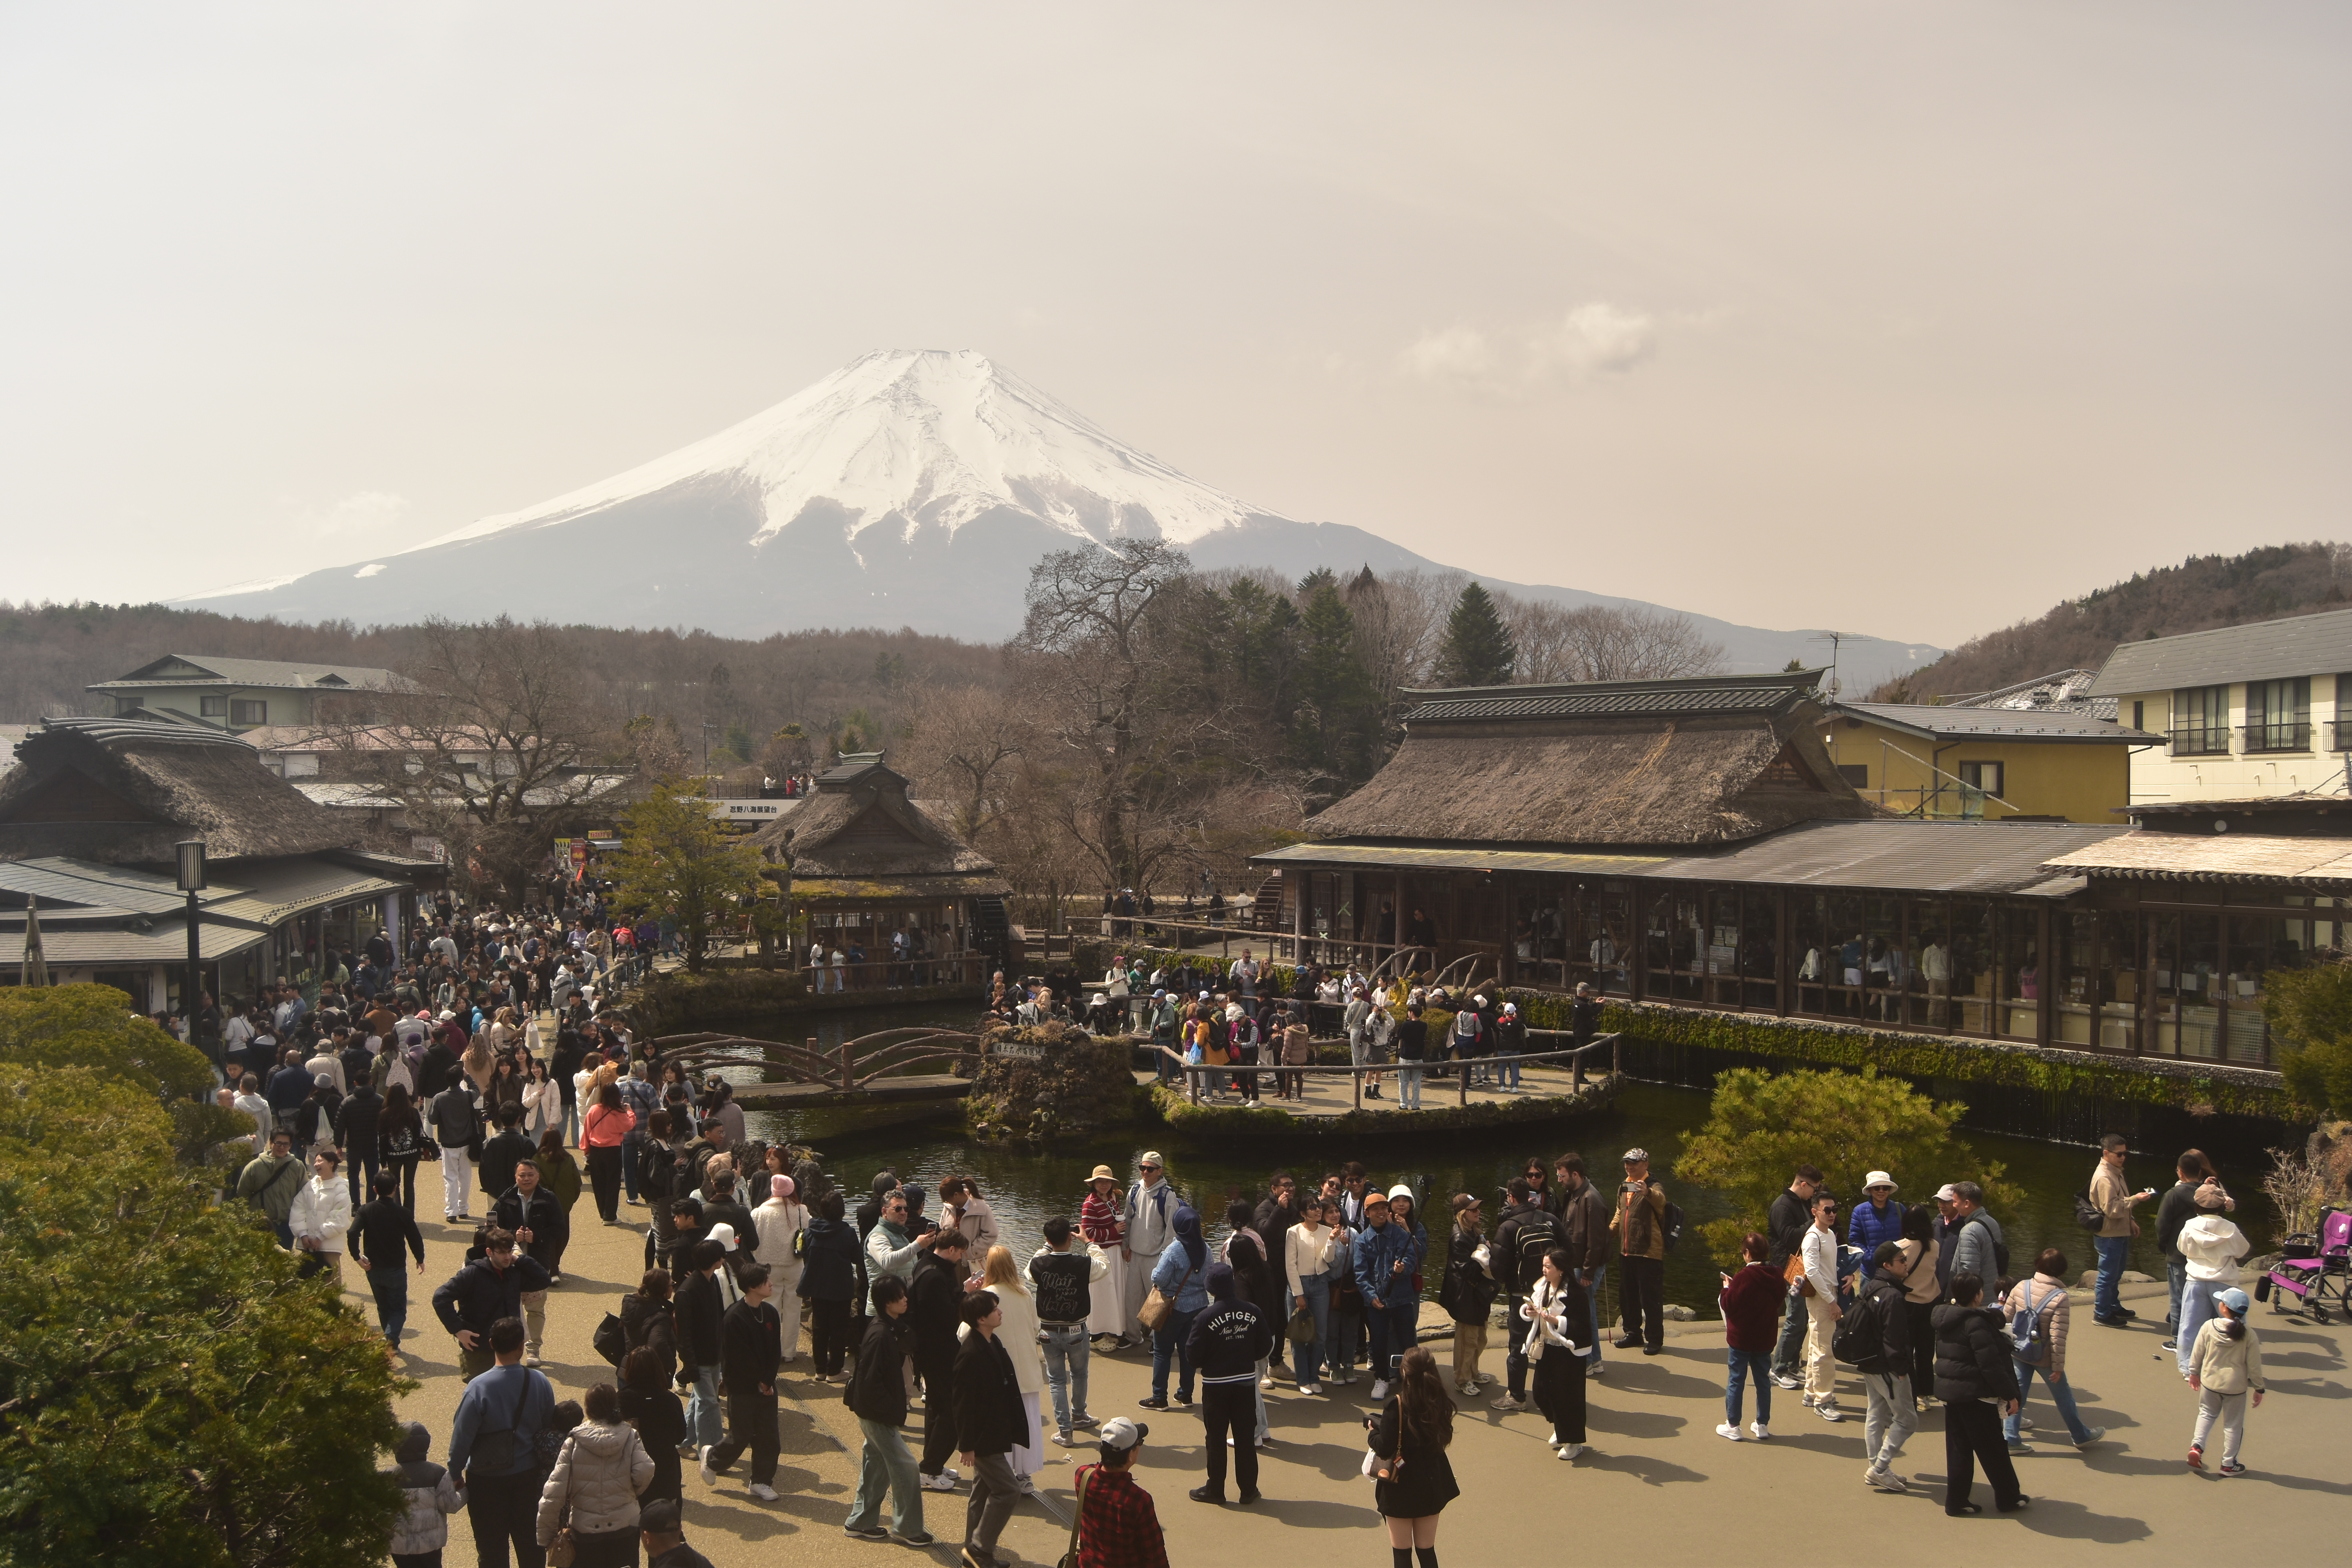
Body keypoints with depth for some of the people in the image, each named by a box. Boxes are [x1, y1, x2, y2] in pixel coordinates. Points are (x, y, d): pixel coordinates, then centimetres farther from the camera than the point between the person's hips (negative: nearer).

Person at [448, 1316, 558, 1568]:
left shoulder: (478, 1388, -23)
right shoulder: (540, 1383, -11)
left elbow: (462, 1437, -18)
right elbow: (549, 1431, 1)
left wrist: (454, 1472, -3)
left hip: (486, 1481, -3)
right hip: (528, 1475, 3)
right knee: (530, 1542, 19)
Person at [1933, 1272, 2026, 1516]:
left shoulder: (1946, 1318, 6)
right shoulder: (1976, 1323, -21)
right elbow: (1991, 1364, -21)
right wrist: (2010, 1395, -14)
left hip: (1949, 1389, 8)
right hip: (1976, 1395, -8)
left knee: (1958, 1448, 13)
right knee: (1994, 1450, 8)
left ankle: (1956, 1500, 15)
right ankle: (2008, 1498, 21)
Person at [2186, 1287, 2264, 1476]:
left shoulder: (2208, 1327, -13)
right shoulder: (2249, 1334, -15)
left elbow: (2197, 1353, -2)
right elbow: (2254, 1365, -8)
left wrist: (2194, 1373, 16)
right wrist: (2259, 1388, 5)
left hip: (2210, 1381, 1)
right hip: (2235, 1386, -1)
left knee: (2207, 1414, 22)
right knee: (2233, 1424, 13)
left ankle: (2197, 1445, 3)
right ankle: (2229, 1463, 20)